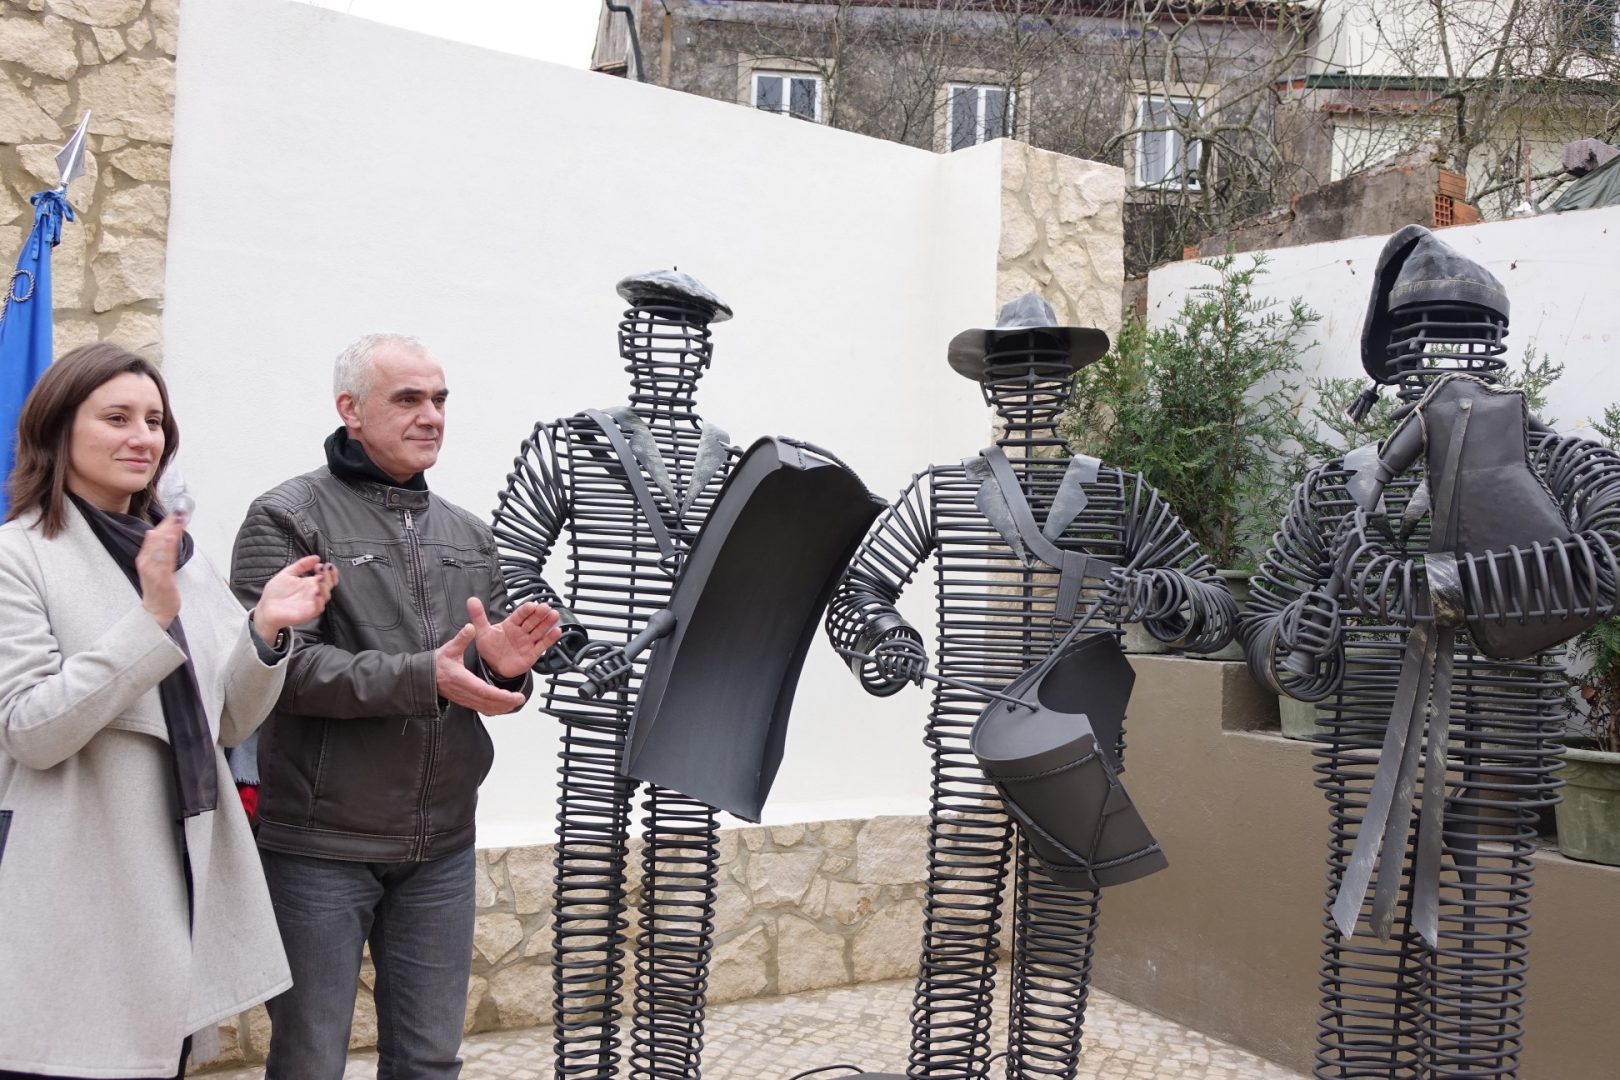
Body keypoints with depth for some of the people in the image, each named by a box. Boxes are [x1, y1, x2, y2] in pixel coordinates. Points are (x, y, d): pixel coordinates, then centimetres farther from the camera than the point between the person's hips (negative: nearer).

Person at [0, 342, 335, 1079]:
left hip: (183, 883, 6)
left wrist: (265, 630, -10)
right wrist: (151, 618, -23)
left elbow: (230, 723, 7)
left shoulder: (181, 556, 11)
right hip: (77, 898, -5)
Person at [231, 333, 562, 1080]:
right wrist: (422, 677, -25)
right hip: (320, 845, -4)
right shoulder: (286, 518, -4)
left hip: (442, 845, 5)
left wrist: (505, 665, -12)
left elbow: (491, 679, 12)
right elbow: (277, 665, -17)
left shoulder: (468, 535, 12)